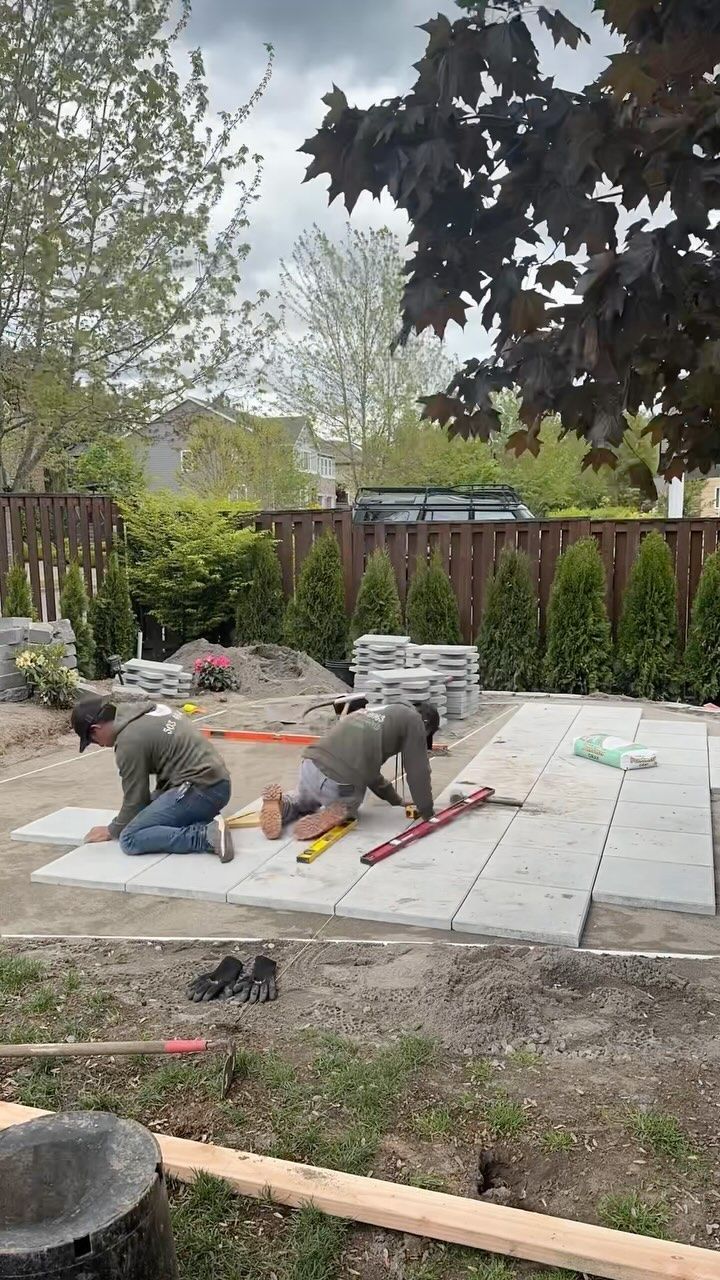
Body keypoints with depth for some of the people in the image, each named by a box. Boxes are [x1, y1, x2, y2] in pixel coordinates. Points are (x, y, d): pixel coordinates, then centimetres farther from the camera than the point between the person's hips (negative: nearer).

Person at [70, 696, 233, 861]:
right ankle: (207, 826, 8)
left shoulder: (129, 741, -12)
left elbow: (135, 798, -3)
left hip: (201, 790, -10)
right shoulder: (147, 709, 14)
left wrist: (112, 831, 13)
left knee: (130, 838, -11)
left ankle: (206, 836, -17)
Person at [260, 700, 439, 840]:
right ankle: (331, 814, -3)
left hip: (309, 766, 5)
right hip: (339, 783, -5)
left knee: (302, 801, 36)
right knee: (347, 807, 30)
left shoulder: (376, 711, 29)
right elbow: (418, 771, 7)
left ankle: (281, 805, 4)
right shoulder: (413, 720, 8)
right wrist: (427, 812, 21)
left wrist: (395, 799, 43)